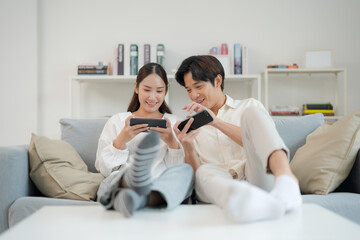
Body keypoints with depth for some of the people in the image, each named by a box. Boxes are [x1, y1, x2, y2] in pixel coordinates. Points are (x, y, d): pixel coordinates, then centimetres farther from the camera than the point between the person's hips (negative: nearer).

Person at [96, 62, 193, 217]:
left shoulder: (174, 123, 23)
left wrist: (172, 143, -9)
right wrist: (121, 141, -6)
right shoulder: (117, 121, 21)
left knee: (186, 170, -33)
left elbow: (179, 169, 11)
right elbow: (103, 168, 11)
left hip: (162, 187, 1)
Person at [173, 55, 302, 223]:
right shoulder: (192, 125, 23)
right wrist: (188, 150, -9)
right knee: (206, 172, -33)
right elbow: (195, 174, 12)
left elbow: (259, 143, -2)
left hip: (256, 179, -1)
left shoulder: (248, 106, 18)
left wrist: (217, 122, -9)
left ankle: (286, 181, -45)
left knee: (251, 113, -20)